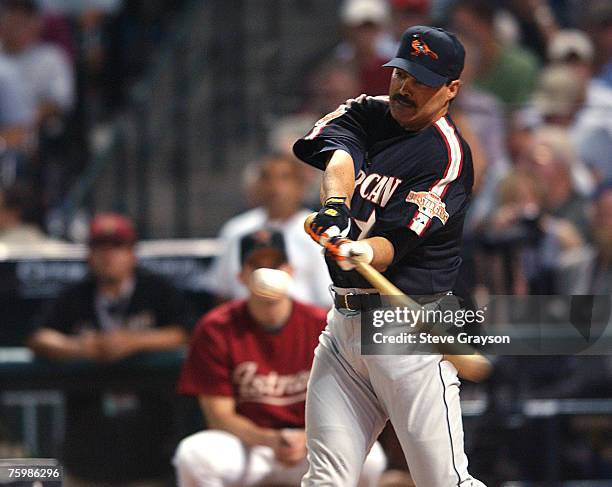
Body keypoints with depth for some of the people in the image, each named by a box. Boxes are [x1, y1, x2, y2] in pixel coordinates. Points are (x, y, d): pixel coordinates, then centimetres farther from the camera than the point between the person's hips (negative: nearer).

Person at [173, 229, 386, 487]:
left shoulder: (322, 327, -5)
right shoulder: (216, 329, -8)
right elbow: (219, 415, -9)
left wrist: (307, 441, -24)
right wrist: (269, 440, -27)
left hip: (310, 444, 1)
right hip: (244, 442, -1)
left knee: (369, 457, -28)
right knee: (193, 454, -34)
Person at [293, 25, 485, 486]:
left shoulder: (448, 155, -9)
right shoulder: (366, 113, 10)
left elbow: (395, 245, -17)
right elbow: (338, 154, -13)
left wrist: (364, 253, -40)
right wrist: (335, 204, -34)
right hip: (344, 322, 6)